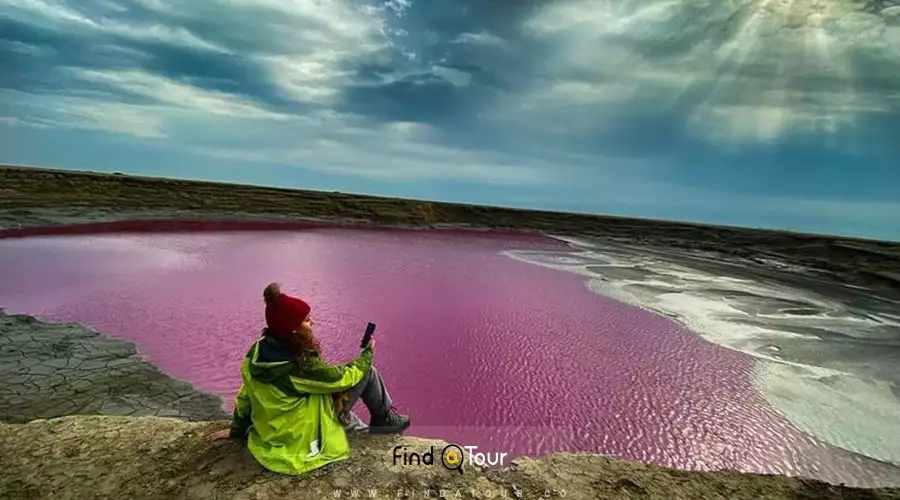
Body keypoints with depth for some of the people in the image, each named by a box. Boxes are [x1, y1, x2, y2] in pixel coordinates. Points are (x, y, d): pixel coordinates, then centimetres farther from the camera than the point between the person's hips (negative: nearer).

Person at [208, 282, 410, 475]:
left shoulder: (257, 351, -12)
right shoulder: (302, 366, -33)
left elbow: (245, 395, 3)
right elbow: (346, 377, -18)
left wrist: (237, 430, 20)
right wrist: (368, 353, 0)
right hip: (303, 438, -8)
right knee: (367, 372, -4)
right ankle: (384, 419, 21)